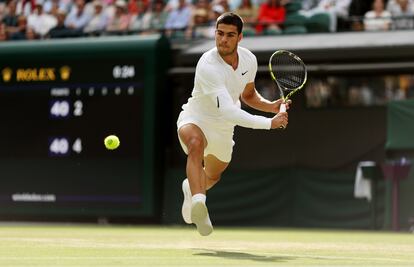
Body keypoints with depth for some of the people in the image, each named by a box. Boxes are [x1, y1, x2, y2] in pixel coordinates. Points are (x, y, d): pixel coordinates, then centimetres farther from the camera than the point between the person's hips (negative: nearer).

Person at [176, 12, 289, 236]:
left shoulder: (249, 60, -9)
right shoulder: (208, 66, -33)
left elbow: (247, 95, 11)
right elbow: (227, 111, -39)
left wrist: (271, 106, -9)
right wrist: (269, 123, -40)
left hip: (223, 128, 7)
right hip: (196, 119, -7)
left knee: (212, 176, 28)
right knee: (196, 143, -43)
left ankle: (192, 187, 64)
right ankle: (198, 201, -59)